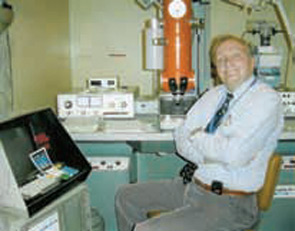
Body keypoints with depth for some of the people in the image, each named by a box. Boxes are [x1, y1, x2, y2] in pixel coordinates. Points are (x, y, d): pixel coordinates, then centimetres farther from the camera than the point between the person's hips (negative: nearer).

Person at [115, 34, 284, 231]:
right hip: (193, 184, 8)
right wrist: (210, 155, -13)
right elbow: (182, 138, 6)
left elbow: (235, 155, -28)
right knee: (126, 196, 14)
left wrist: (198, 136, -11)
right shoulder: (214, 94, 8)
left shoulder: (267, 99, -15)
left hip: (228, 203, -8)